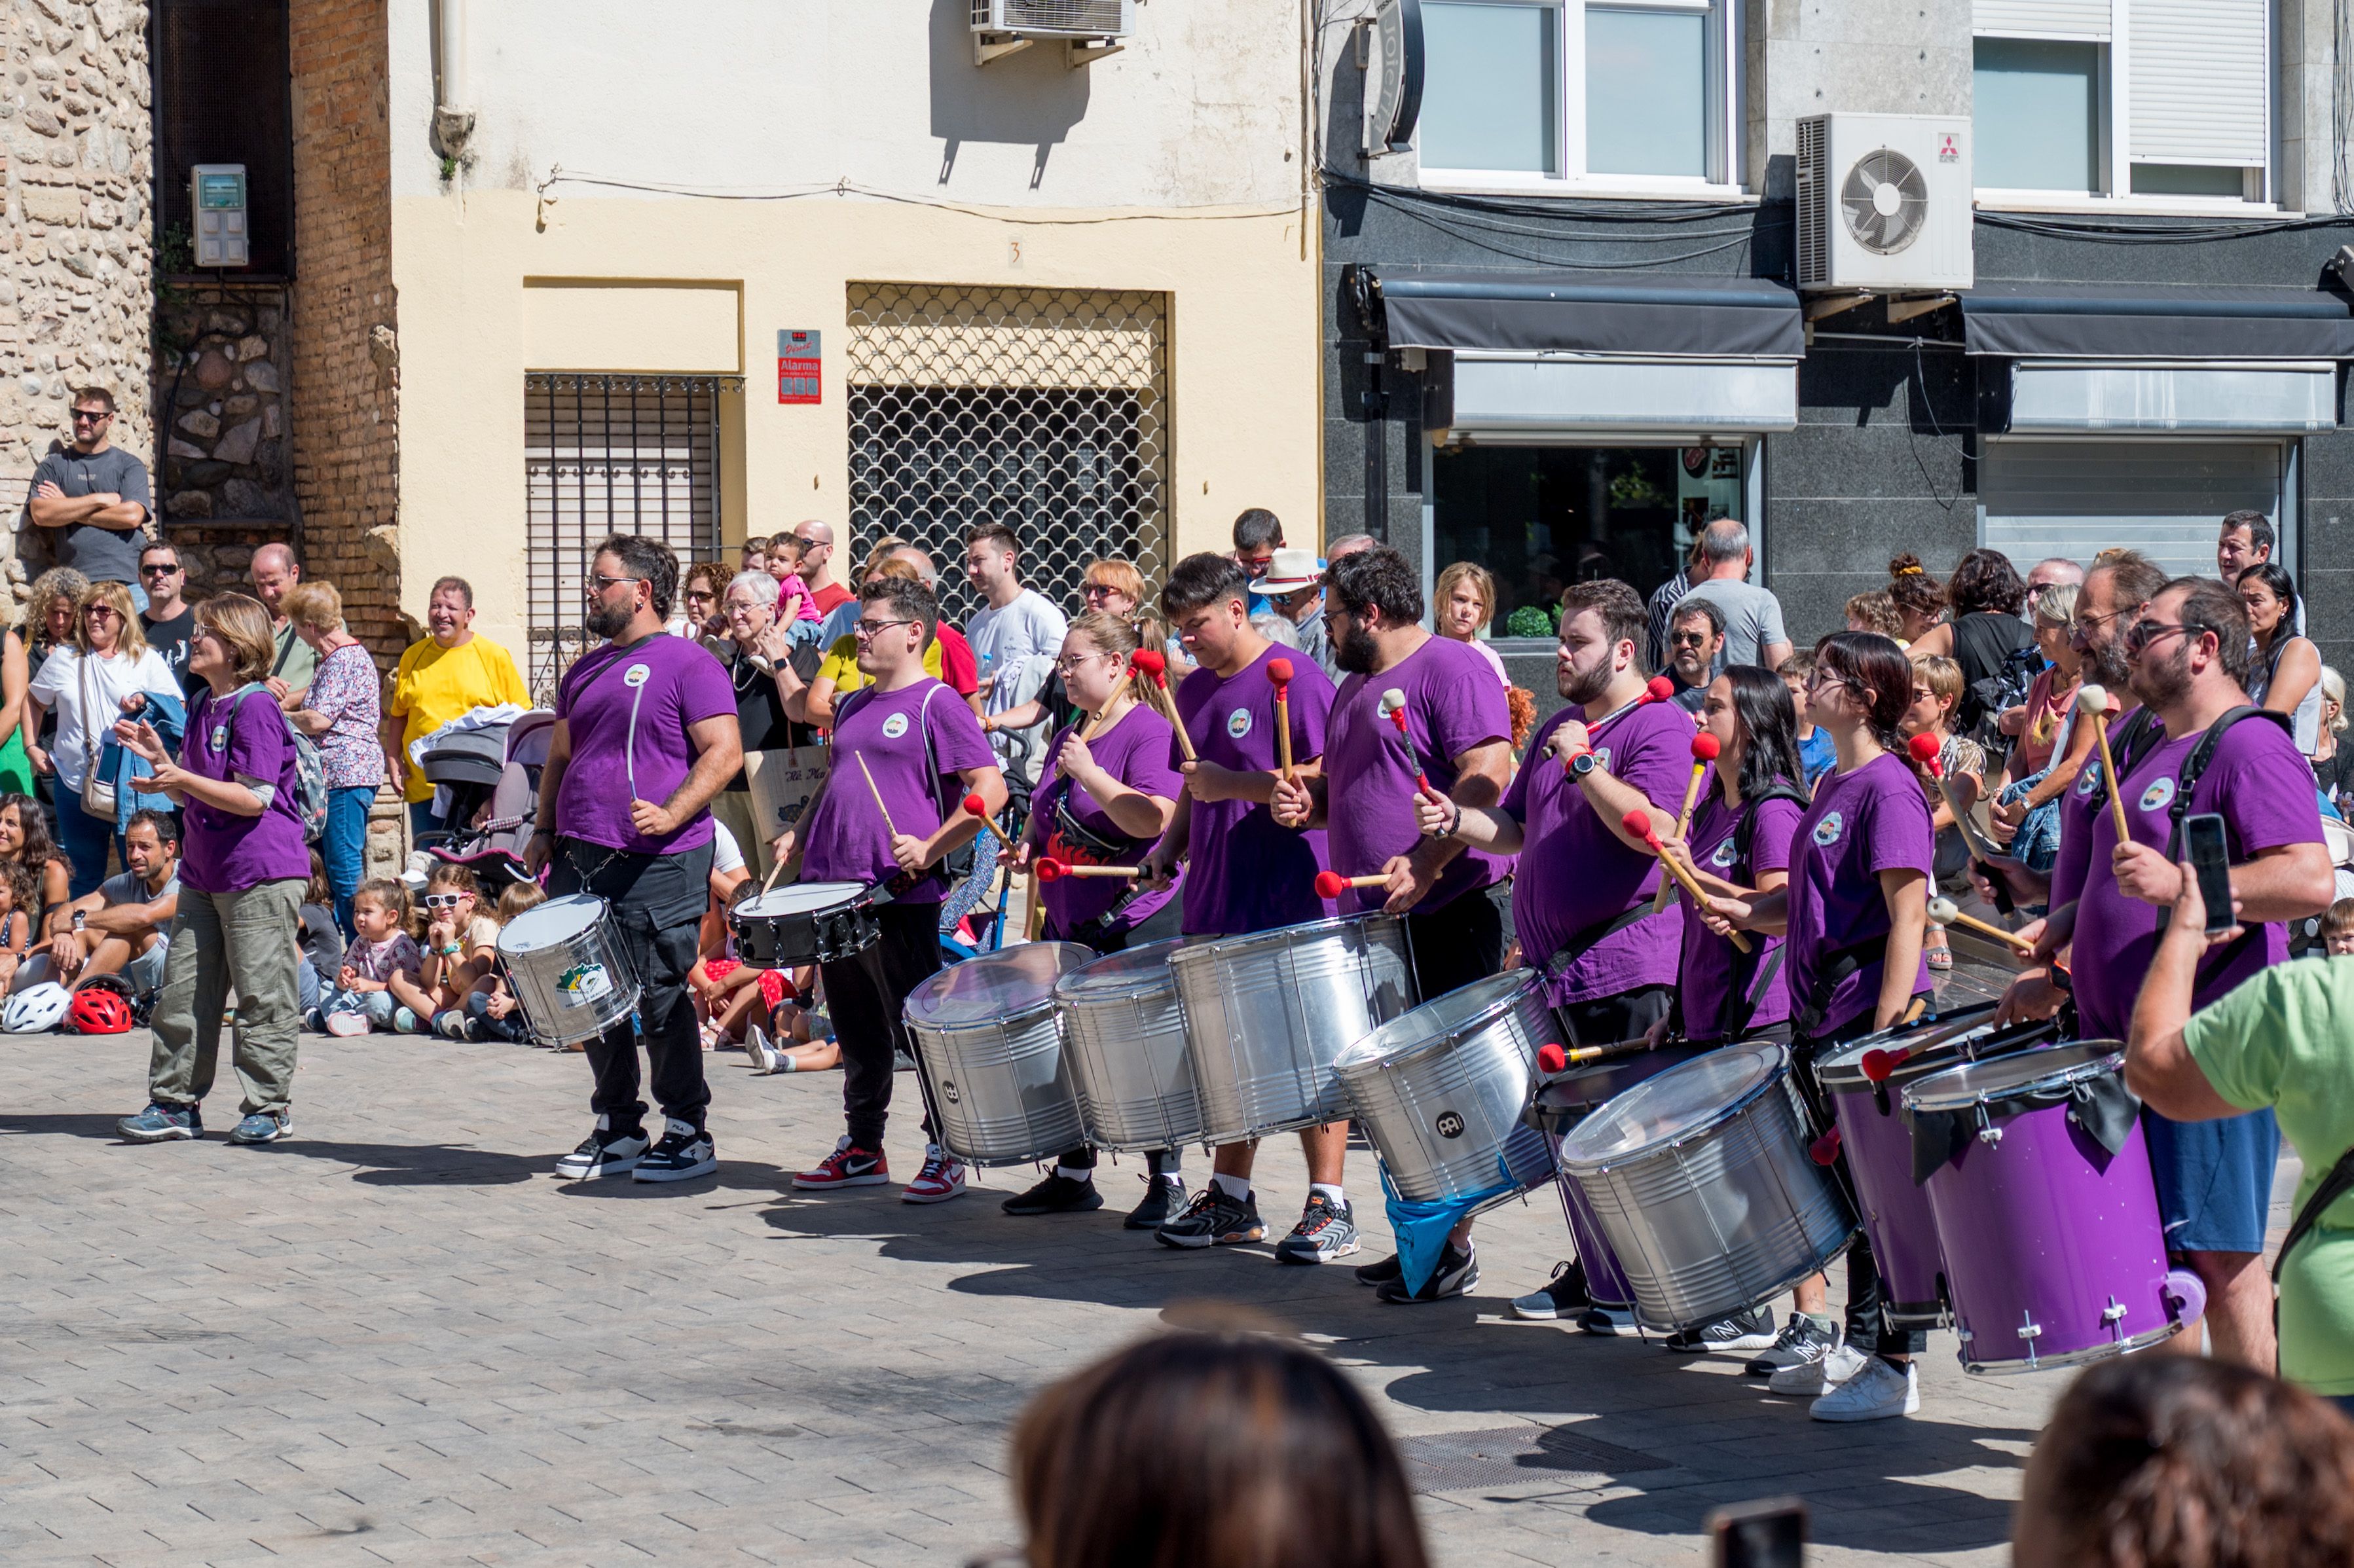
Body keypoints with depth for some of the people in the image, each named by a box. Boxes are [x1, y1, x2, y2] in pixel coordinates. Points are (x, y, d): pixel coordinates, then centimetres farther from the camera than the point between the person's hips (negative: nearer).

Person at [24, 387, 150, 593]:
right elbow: (41, 514, -3)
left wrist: (68, 509, -1)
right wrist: (101, 500, -4)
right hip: (73, 582, 1)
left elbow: (132, 516, -6)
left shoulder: (129, 465, 11)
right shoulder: (53, 466, 15)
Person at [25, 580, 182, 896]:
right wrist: (31, 747, 11)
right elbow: (33, 701, 22)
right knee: (86, 878, 12)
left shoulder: (147, 661, 2)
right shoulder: (64, 660, 9)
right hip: (76, 785, 3)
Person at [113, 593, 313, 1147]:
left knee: (262, 992, -2)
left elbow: (253, 799, -19)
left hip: (261, 874, -9)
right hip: (203, 871, 9)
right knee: (181, 988, 7)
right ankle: (175, 1103, 12)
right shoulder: (201, 707, 14)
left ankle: (271, 1105, 6)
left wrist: (183, 779, -23)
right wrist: (158, 756, 5)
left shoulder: (255, 710, -13)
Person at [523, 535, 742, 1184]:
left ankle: (688, 1133, 7)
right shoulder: (586, 670, 19)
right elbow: (561, 758, 26)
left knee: (661, 996, -4)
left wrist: (672, 815, -22)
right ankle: (617, 1129, 20)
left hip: (659, 863, -7)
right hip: (582, 859, 7)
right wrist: (545, 830, 14)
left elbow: (724, 753, -11)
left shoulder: (688, 664, -4)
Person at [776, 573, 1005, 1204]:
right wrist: (800, 834, 14)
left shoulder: (936, 703, -6)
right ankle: (862, 1149, 23)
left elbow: (990, 790, -13)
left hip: (901, 897, -8)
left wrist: (930, 850, -20)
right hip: (835, 891, 8)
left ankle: (944, 1155, 6)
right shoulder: (853, 706, 18)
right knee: (857, 1032, 14)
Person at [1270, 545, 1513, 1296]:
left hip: (1448, 916, -9)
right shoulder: (1355, 687, 20)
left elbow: (1487, 777, -19)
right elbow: (1344, 791, 30)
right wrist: (1306, 804, 7)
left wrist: (1426, 864, -25)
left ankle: (1453, 1245, 0)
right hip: (1373, 922, 9)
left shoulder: (1451, 669, -8)